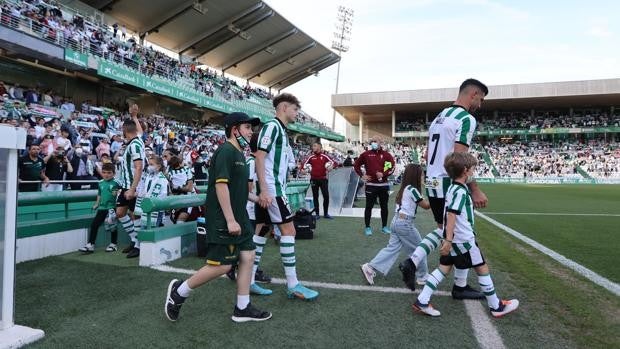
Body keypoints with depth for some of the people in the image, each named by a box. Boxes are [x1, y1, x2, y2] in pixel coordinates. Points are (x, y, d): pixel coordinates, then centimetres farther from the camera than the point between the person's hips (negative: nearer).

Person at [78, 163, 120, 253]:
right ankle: (90, 245, 8)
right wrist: (96, 204, 22)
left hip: (112, 207, -6)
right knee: (94, 225, 1)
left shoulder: (116, 183, -8)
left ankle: (113, 244, 20)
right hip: (102, 208, 6)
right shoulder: (101, 183, 11)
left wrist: (116, 193, -26)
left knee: (112, 225, 3)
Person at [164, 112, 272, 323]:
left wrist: (256, 198, 18)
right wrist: (230, 220, -24)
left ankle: (242, 309, 16)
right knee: (221, 265, -6)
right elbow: (221, 185, -22)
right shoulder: (226, 151, -13)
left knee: (247, 256, 7)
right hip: (223, 220, -10)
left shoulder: (239, 154, 17)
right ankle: (179, 292, 14)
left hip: (238, 218, 10)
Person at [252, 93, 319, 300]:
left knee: (261, 230, 10)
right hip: (271, 188, -10)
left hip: (272, 189, 10)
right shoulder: (272, 126, -8)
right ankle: (293, 286, -3)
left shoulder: (281, 130, 20)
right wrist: (264, 189, -23)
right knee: (288, 230, -8)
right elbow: (259, 157, -17)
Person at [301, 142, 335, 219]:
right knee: (315, 197, 5)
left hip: (323, 179, -1)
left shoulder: (324, 156, 1)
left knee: (326, 196, -1)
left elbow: (332, 161, -1)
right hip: (314, 179, 1)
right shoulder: (311, 157, 5)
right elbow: (305, 164, 6)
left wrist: (330, 166, -21)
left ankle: (326, 213, 12)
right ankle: (317, 214, 14)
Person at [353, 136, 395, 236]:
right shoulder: (366, 154, 4)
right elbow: (356, 165, 11)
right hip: (371, 184, -1)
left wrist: (383, 174, -16)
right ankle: (368, 227, 9)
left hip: (383, 184, 1)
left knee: (384, 206, 10)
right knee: (369, 206, 1)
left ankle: (384, 227, 21)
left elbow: (392, 167, -1)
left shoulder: (386, 155, 4)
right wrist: (361, 175, 0)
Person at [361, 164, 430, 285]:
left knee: (392, 248, 6)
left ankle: (370, 267, -2)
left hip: (396, 221, 8)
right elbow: (426, 206, -1)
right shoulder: (413, 190, -11)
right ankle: (422, 277, 17)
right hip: (405, 223, -8)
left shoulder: (404, 188, 14)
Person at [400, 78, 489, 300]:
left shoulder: (439, 117, 15)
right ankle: (460, 287, 19)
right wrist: (475, 190, -16)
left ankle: (411, 262, 7)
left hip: (432, 183, 8)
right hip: (451, 185, -8)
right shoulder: (466, 119, -12)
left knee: (443, 230, 21)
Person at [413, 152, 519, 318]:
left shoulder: (451, 188, 9)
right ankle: (496, 307, 22)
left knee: (444, 268, 10)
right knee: (483, 268, 7)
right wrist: (448, 240, -28)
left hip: (451, 239, 9)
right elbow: (451, 215, -26)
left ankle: (422, 301, 6)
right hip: (463, 240, -9)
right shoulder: (461, 192, -19)